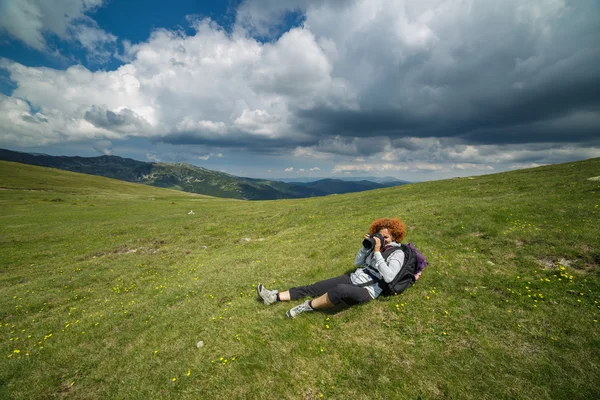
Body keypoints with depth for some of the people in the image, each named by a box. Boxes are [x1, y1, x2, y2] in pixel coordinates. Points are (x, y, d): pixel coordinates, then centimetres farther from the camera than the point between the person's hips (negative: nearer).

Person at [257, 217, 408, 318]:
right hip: (353, 278, 7)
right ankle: (275, 296, -1)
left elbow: (388, 277, -22)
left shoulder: (397, 253, -6)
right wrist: (366, 246, -1)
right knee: (315, 287, -4)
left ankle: (307, 306, -22)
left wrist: (377, 252, -21)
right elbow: (357, 263, 12)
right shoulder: (377, 246, 13)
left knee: (340, 290, -41)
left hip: (367, 290, -7)